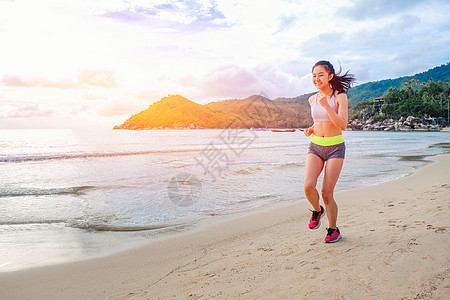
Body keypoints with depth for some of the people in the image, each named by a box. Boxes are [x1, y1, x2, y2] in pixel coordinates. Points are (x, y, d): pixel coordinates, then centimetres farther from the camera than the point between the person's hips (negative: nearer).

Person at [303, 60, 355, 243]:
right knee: (308, 186, -17)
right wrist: (310, 130, 3)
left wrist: (326, 105, -26)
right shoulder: (313, 99, 8)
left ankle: (333, 229, 19)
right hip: (315, 146, 4)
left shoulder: (340, 97, -7)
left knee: (327, 193, -5)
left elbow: (342, 125, -18)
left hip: (335, 147, -4)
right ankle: (317, 211, 16)